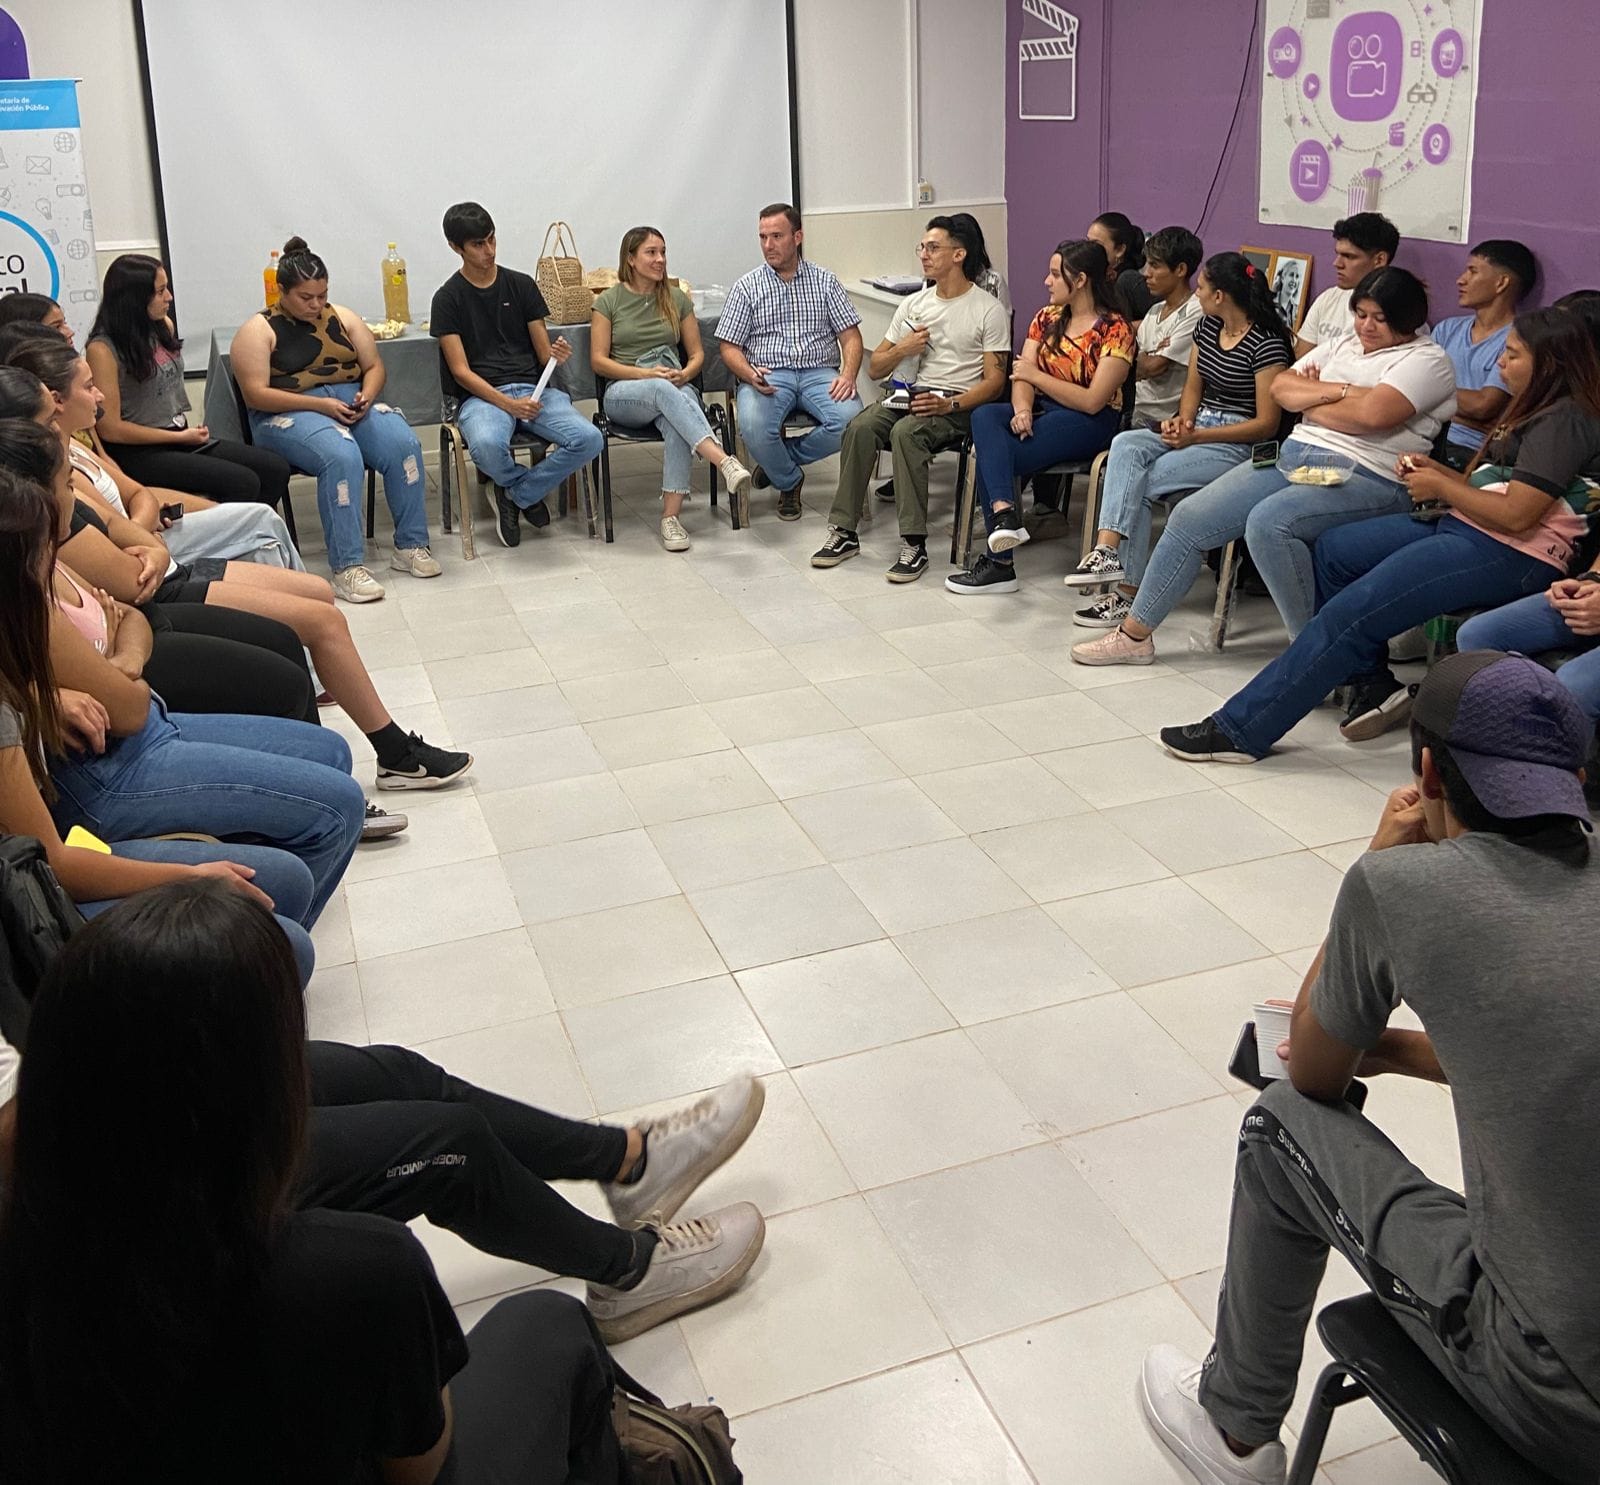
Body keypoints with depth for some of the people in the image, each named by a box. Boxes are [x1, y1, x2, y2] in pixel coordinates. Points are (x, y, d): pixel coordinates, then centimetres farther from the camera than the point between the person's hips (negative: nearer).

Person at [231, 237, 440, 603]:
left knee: (404, 443, -25)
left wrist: (367, 397, -8)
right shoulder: (258, 330, -1)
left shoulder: (342, 317, 15)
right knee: (342, 456, -37)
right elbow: (255, 394, -10)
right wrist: (320, 404, -19)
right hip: (289, 415, -5)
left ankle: (410, 546, -16)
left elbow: (375, 366, 16)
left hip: (352, 403, 5)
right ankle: (348, 566, -36)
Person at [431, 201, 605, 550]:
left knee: (589, 439, -26)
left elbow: (543, 353, 13)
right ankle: (531, 489, -2)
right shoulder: (448, 298, 4)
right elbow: (461, 371, -3)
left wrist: (558, 355, -14)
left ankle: (515, 493, -2)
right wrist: (509, 404, -18)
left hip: (532, 388, 3)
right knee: (487, 446, -39)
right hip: (481, 396, -3)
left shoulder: (521, 285, 13)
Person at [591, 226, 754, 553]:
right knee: (662, 389, -39)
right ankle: (725, 462, -57)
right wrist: (645, 373, -13)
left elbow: (697, 354, 16)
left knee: (676, 423, -37)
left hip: (674, 388, 2)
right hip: (623, 393, -2)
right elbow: (598, 360, 1)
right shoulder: (609, 301, 8)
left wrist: (684, 374, -8)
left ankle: (671, 516, -43)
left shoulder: (676, 299, 16)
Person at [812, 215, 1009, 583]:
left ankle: (914, 545, -34)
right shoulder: (914, 304, 18)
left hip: (959, 405, -5)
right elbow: (875, 370, 18)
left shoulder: (988, 310, 1)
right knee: (860, 426, -25)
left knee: (905, 431, -35)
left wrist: (950, 404, -21)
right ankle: (844, 532, -20)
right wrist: (901, 349, -4)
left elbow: (994, 381, -5)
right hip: (912, 396, 5)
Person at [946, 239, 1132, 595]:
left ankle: (999, 563, -21)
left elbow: (1093, 401, -16)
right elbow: (1021, 376, 5)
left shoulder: (1115, 331, -8)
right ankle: (1004, 513, -42)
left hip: (1090, 424, -6)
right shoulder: (1048, 318, 13)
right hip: (1046, 411, 7)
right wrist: (1022, 411, -17)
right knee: (984, 416, -26)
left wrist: (1036, 375, -9)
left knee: (991, 453, -25)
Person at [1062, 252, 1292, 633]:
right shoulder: (1207, 326, 11)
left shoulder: (1266, 343, -14)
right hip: (1197, 429, 8)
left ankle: (1129, 593, -20)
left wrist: (1196, 436, -18)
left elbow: (1267, 423, -15)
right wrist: (1182, 420, -2)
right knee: (1126, 445, -21)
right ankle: (1109, 549, -32)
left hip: (1239, 444, -7)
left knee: (1139, 482, -22)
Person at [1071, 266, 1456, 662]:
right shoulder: (1342, 345, 21)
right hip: (1294, 455, 8)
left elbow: (1373, 413, -18)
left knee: (1268, 522, -35)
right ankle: (1135, 634, 6)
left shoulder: (1426, 360, -1)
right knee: (1189, 517, -3)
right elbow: (1281, 386, 11)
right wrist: (1337, 391, -5)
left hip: (1365, 478, -8)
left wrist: (1310, 401, -1)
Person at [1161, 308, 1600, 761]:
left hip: (1511, 555, -11)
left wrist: (1441, 487, -9)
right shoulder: (1537, 410, 21)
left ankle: (1239, 729, -22)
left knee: (1350, 612, -21)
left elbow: (1515, 515, -22)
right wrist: (1436, 470, 3)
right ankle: (1372, 684, 6)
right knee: (1333, 550, 10)